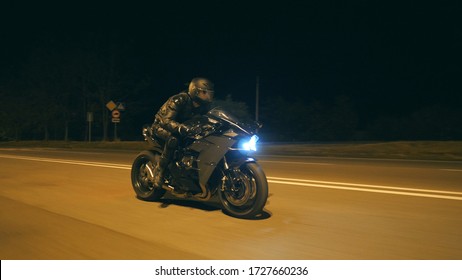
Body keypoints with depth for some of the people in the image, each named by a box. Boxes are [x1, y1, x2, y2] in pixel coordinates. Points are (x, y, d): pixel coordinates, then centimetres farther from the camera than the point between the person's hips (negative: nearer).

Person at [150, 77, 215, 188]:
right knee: (173, 139, -39)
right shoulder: (179, 100, -28)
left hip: (181, 126, 7)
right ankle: (159, 170, -26)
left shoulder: (203, 105, -7)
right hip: (161, 126, -6)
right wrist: (181, 128, -54)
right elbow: (166, 121, -36)